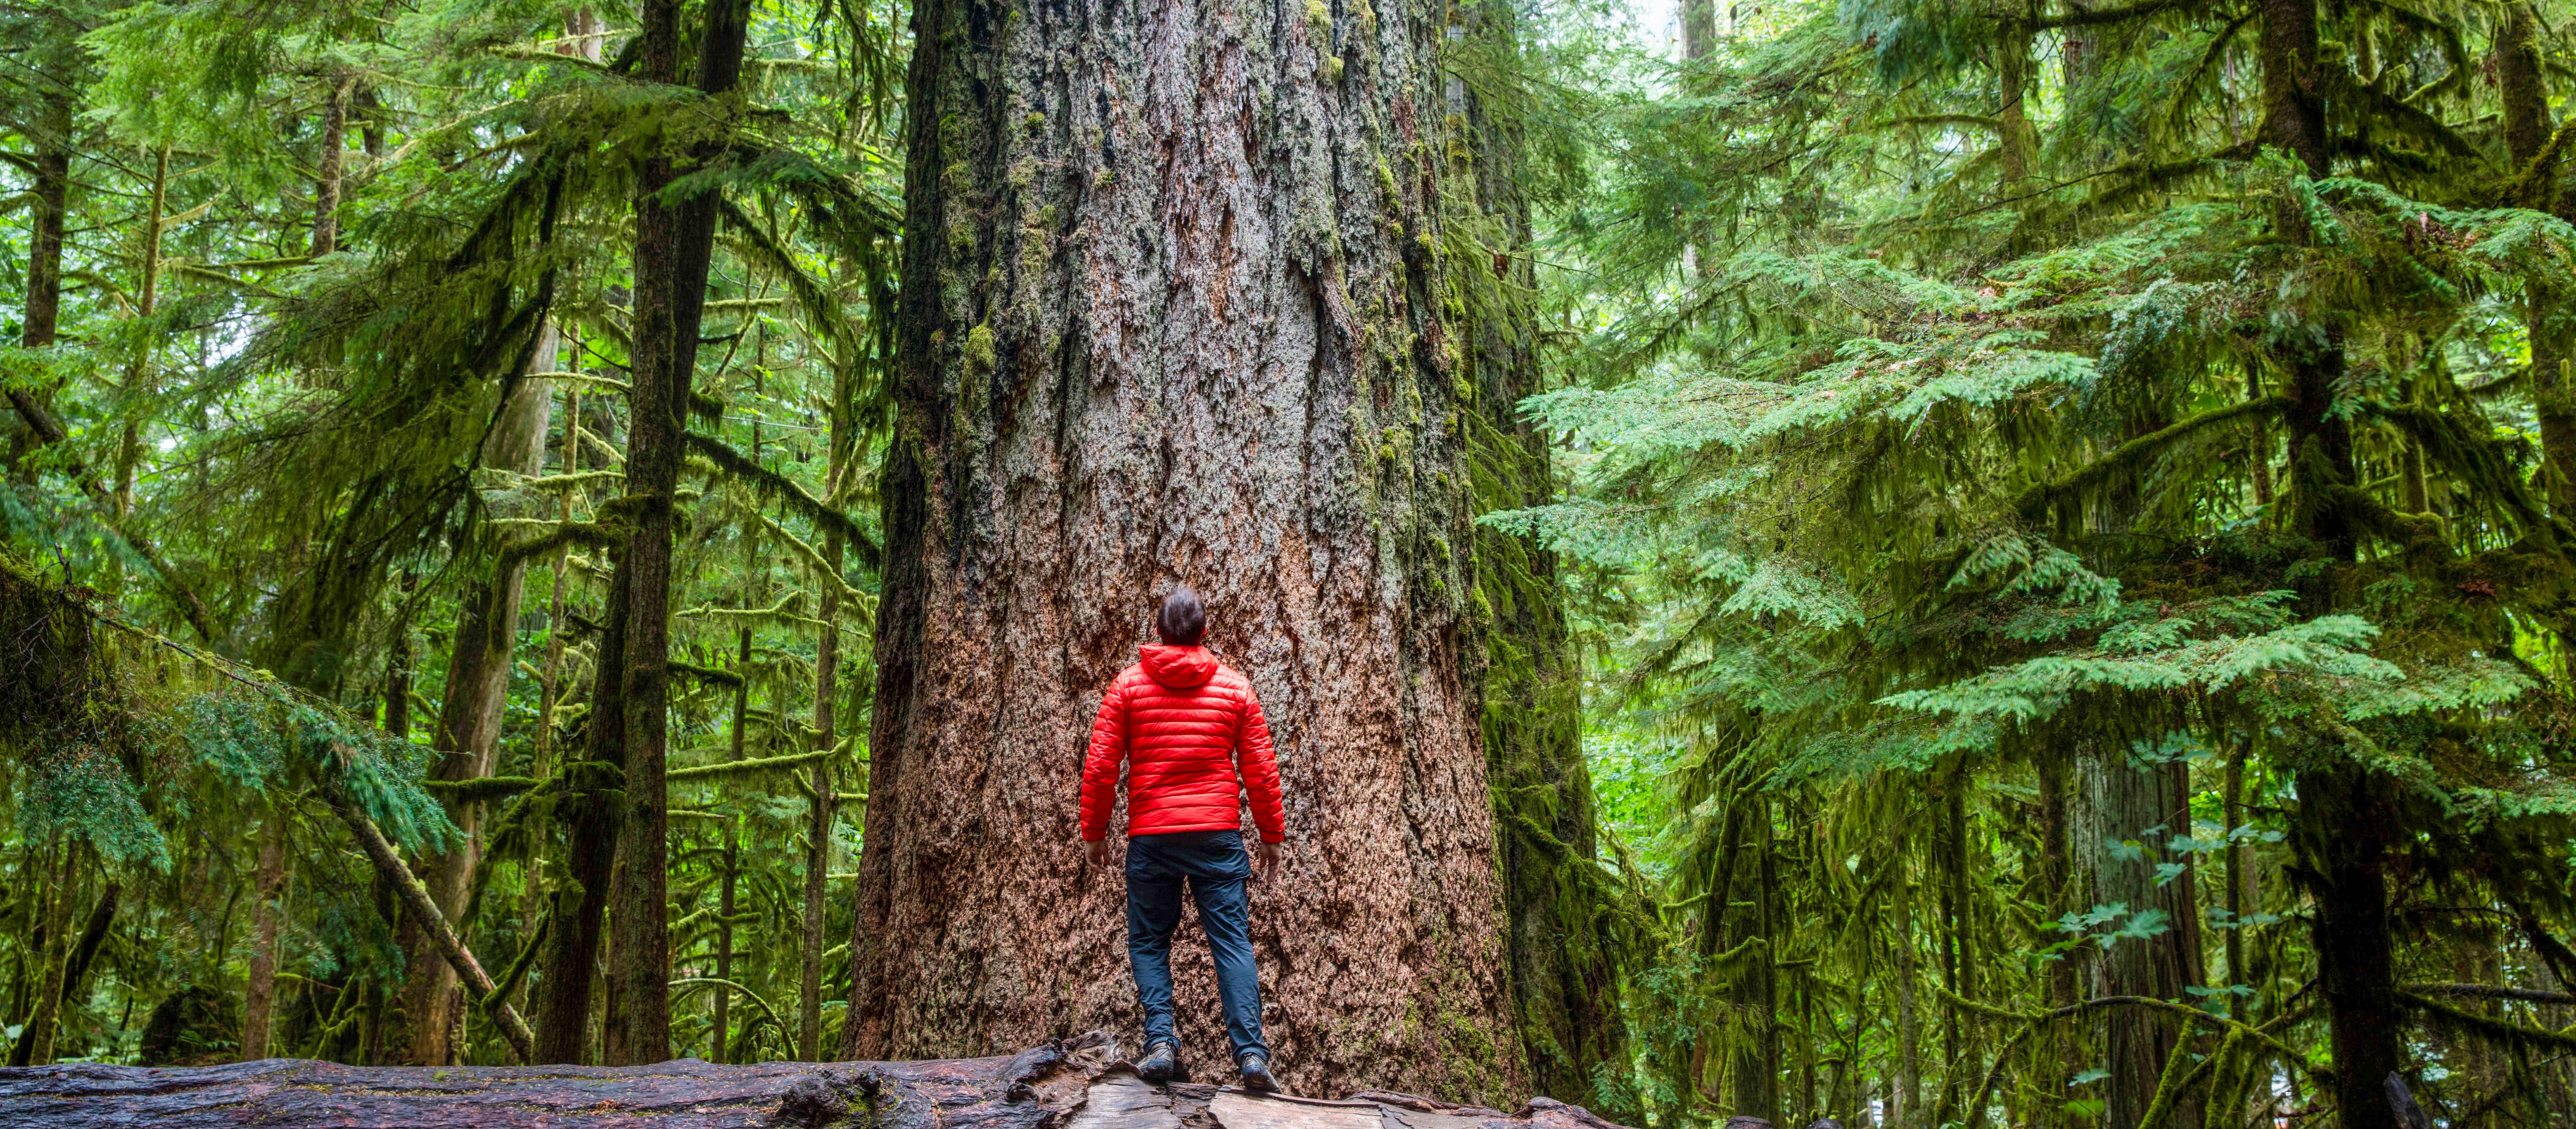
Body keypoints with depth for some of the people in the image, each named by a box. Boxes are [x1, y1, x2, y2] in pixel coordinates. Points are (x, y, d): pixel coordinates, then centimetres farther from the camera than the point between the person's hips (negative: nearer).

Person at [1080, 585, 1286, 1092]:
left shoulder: (1128, 685, 3)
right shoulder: (1234, 688, 6)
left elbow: (1100, 767, 0)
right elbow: (1261, 770, 5)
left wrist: (1094, 832, 10)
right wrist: (1271, 836, 14)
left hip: (1151, 836, 0)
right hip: (1218, 832, 0)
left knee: (1148, 940, 11)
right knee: (1232, 941, 1)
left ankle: (1161, 1040, -4)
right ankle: (1251, 1053, -9)